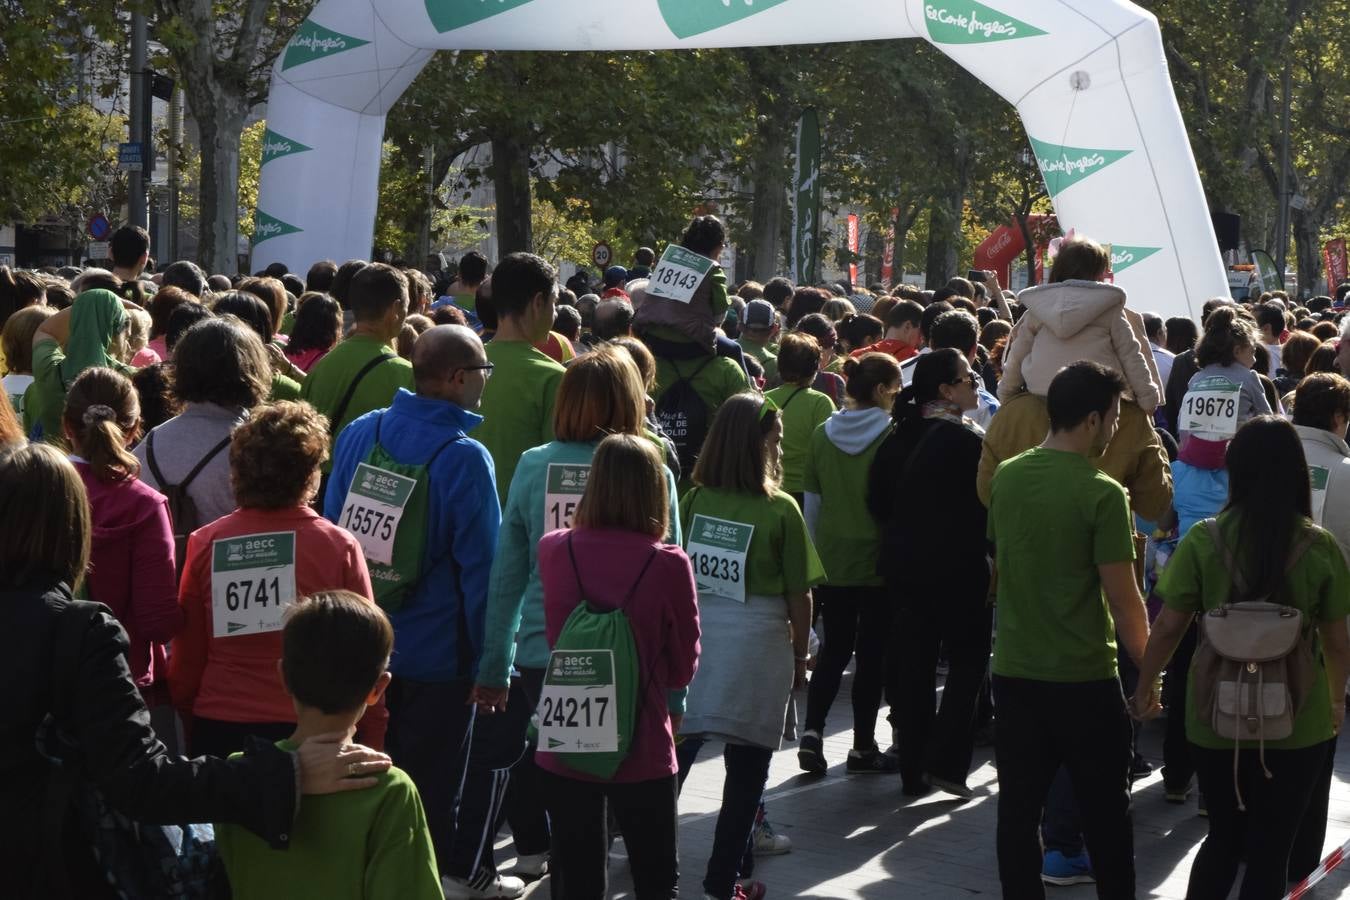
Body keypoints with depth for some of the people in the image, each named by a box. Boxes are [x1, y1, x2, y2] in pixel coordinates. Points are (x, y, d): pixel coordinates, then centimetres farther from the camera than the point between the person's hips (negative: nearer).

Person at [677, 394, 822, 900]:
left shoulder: (694, 501, -3)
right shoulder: (781, 510, -11)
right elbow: (799, 596, -6)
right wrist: (800, 656, 8)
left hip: (694, 636, 3)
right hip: (756, 646, -3)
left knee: (671, 756, 14)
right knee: (746, 767, 9)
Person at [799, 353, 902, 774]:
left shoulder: (822, 434, 1)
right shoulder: (892, 435, -13)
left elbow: (812, 502, 7)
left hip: (832, 561, 4)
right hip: (878, 560, -4)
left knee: (834, 649, 14)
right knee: (872, 653, 7)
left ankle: (812, 732, -2)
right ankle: (863, 747, 11)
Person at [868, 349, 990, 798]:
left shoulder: (897, 439, 4)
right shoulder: (967, 440, -16)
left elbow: (877, 500, 8)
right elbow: (986, 506, -14)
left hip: (903, 566, 6)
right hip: (958, 570, -6)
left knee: (912, 663, 10)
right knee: (967, 660, 6)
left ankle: (913, 768, 15)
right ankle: (945, 762, -2)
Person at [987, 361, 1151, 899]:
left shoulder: (1006, 478, 1)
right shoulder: (1102, 494, -16)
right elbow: (1123, 598, -15)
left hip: (1014, 671, 5)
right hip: (1084, 677, -5)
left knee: (1018, 808, 11)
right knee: (1106, 813, 8)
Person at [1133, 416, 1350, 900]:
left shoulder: (1203, 540, -9)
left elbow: (1167, 628, -5)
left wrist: (1144, 689, 11)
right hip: (1296, 724, -1)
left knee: (1224, 836, 20)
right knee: (1271, 849, 10)